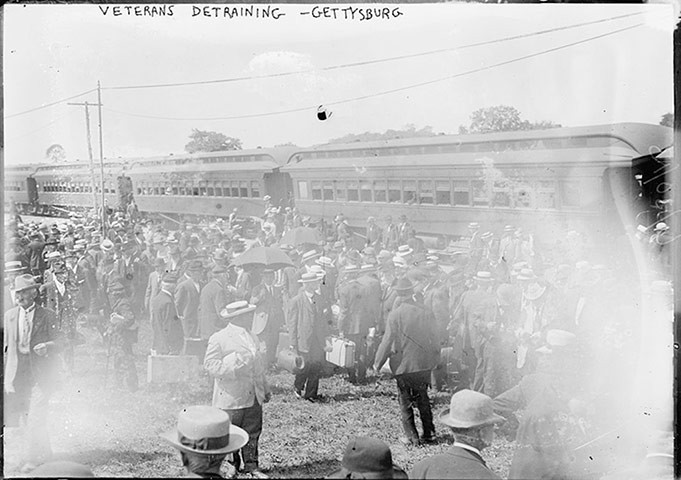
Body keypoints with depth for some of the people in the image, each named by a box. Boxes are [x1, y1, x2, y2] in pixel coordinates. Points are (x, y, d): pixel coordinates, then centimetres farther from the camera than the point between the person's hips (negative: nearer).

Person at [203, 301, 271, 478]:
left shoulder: (253, 338, 16)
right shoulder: (219, 338, -8)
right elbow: (209, 364, -12)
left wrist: (265, 388, 21)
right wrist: (232, 368, -23)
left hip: (254, 397, 6)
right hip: (231, 397, -6)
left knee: (253, 432, 8)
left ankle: (251, 466, 18)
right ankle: (231, 465, 19)